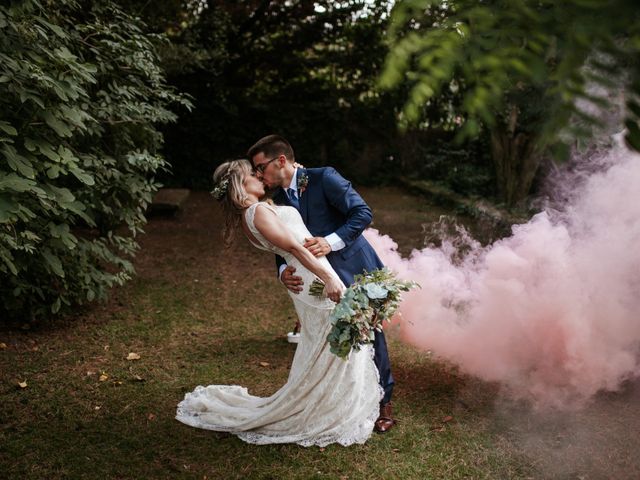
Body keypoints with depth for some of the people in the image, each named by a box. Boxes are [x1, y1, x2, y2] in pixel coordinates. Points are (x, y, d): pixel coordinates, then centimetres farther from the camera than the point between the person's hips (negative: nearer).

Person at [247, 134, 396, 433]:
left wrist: (331, 241, -31)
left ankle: (383, 403, 25)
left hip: (357, 271, -5)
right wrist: (284, 272, -17)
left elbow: (362, 213, -19)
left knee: (370, 336, 6)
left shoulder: (324, 178, -14)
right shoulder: (279, 199, 5)